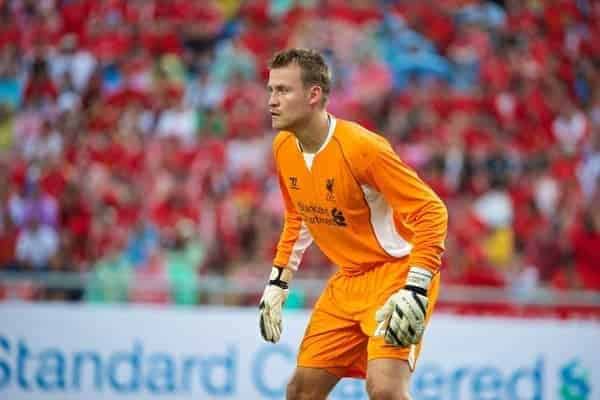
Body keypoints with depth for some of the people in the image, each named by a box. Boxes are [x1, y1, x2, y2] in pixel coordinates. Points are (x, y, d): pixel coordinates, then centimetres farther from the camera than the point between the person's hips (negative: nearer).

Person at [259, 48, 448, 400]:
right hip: (348, 279, 8)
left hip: (396, 273, -8)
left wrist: (415, 290, -29)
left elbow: (432, 211, -23)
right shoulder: (283, 147, 1)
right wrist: (278, 283, 14)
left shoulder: (360, 147, -24)